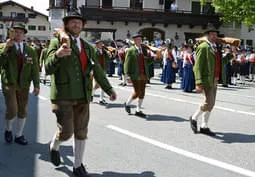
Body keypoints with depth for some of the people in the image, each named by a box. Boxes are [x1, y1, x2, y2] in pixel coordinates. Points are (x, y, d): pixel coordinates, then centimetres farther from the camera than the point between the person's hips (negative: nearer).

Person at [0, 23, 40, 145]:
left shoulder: (30, 51, 3)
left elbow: (34, 69, 1)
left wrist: (36, 85, -5)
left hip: (24, 85, 3)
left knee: (23, 111, 9)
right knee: (12, 111, -11)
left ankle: (18, 135, 25)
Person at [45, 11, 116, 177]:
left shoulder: (88, 47, 13)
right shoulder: (57, 42, -1)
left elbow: (97, 70, 20)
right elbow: (48, 68, -12)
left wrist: (109, 89, 18)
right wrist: (57, 54, -32)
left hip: (83, 96, 5)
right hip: (63, 95, -4)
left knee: (81, 133, 8)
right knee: (66, 132, -5)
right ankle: (54, 146, 30)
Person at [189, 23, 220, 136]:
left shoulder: (216, 47, 15)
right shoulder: (203, 47, -11)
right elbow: (198, 66, -16)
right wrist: (199, 83, -24)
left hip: (214, 80, 9)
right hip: (206, 80, -9)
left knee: (211, 104, 10)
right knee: (209, 103, -10)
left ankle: (204, 126, 20)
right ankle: (194, 118, 11)